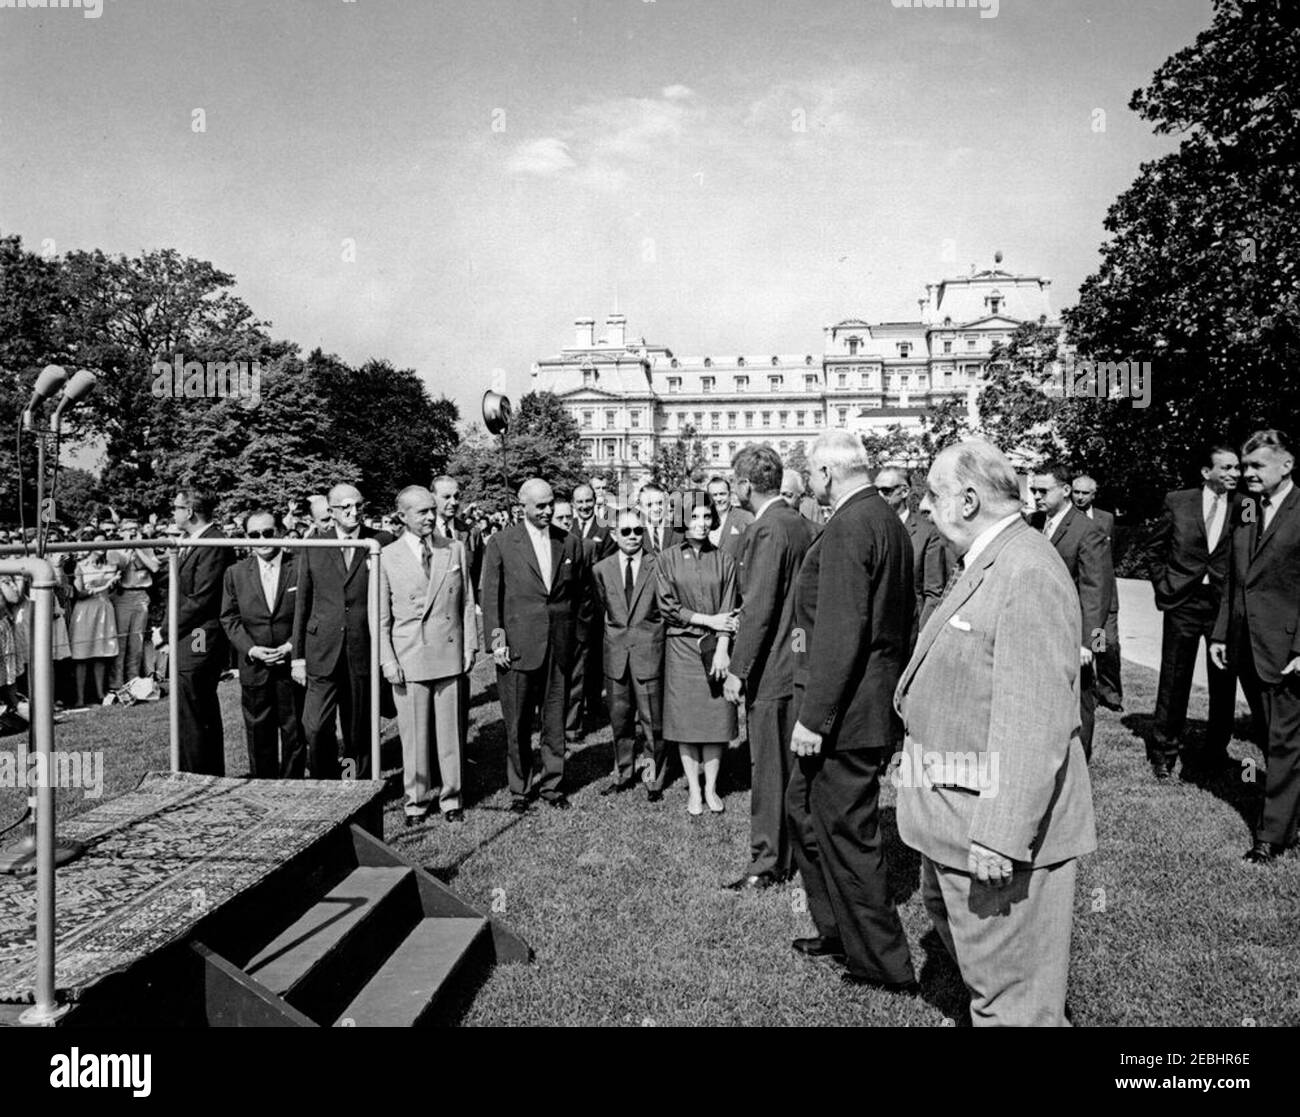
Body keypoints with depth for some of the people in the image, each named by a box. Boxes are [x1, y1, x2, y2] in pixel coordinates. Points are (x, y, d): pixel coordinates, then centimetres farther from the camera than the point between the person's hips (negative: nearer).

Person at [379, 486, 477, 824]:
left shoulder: (455, 550, 5)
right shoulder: (388, 557, -1)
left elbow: (467, 603, 8)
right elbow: (381, 616, 2)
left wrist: (470, 646, 4)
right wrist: (387, 660, -3)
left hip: (449, 654, 2)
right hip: (408, 657, -1)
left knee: (450, 729, 8)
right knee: (413, 733, 6)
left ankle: (451, 798, 21)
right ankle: (416, 800, 21)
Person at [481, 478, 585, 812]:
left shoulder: (569, 543, 7)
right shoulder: (501, 543, -2)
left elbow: (577, 592, 13)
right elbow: (490, 597, -1)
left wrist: (571, 633, 8)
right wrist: (496, 641, -6)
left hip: (559, 647, 3)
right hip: (518, 646, -2)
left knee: (555, 721, 10)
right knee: (518, 725, 7)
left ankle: (553, 785, 24)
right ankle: (519, 790, 21)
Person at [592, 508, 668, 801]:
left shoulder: (657, 566, -3)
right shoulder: (601, 569, 5)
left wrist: (649, 634, 1)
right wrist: (615, 635, 11)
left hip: (648, 653, -2)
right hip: (615, 654, 3)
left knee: (653, 721, 3)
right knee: (620, 720, 13)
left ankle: (655, 779, 18)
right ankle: (624, 775, 28)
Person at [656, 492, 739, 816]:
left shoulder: (724, 562, 5)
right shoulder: (667, 559, 2)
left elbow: (729, 612, 1)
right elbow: (668, 607, -3)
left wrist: (722, 649, -11)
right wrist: (708, 620, -9)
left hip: (715, 647, 1)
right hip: (681, 647, -1)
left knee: (717, 717, 2)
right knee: (686, 719, 2)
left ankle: (711, 788, 15)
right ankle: (693, 790, 12)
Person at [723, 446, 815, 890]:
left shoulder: (766, 529, -19)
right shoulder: (800, 522, 9)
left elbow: (758, 608, -22)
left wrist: (738, 670, -17)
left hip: (771, 668, -9)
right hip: (799, 663, 9)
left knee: (769, 767, 0)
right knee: (791, 763, 19)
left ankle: (768, 862, 10)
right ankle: (794, 847, 32)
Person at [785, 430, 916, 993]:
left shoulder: (848, 526, -20)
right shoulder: (890, 522, 12)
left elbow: (842, 630, -25)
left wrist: (813, 716, -22)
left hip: (847, 709, -10)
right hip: (878, 701, 10)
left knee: (846, 834, 3)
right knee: (804, 807, 22)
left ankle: (884, 964, 18)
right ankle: (837, 931, 35)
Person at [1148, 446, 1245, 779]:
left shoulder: (1245, 507, 0)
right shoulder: (1177, 502, 1)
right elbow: (1157, 547, 11)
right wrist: (1162, 584, 5)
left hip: (1226, 603, 0)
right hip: (1182, 602, 0)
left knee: (1223, 682, 7)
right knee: (1174, 678, 7)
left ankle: (1215, 751, 21)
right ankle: (1165, 746, 21)